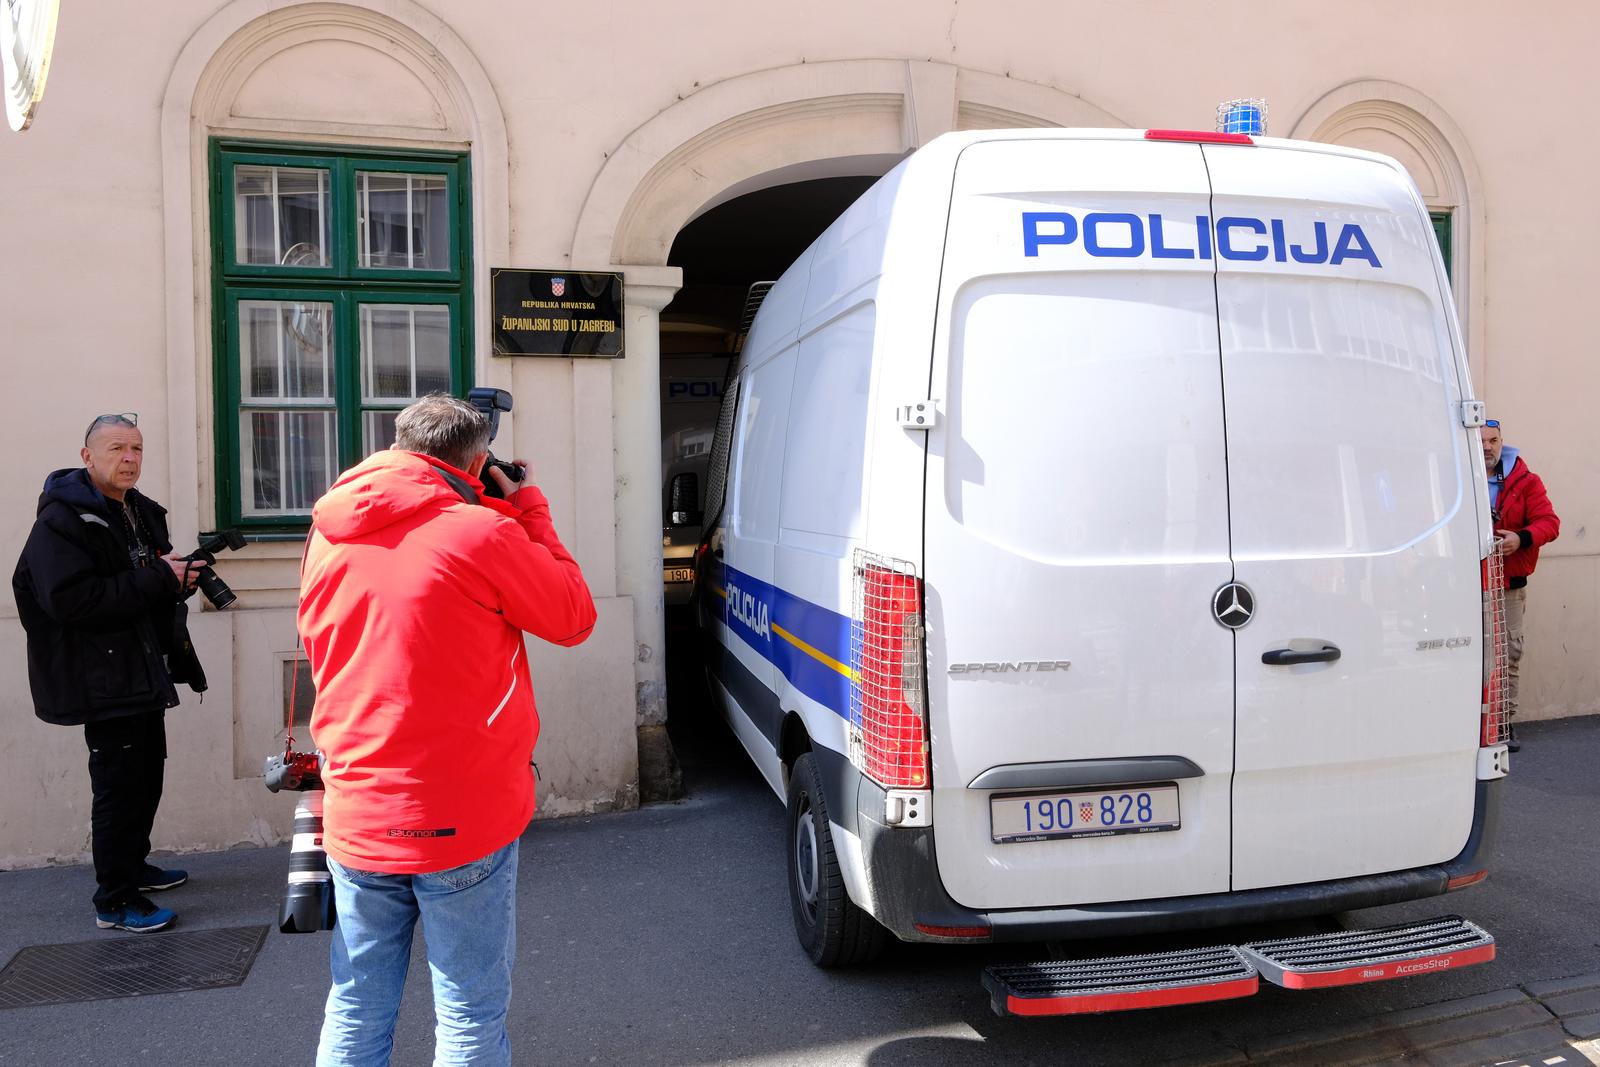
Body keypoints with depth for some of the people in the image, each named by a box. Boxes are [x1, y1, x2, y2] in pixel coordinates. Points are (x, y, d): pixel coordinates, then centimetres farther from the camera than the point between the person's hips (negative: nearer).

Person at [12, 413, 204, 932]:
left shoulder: (143, 513, 12)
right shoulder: (62, 519, -15)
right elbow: (68, 598, -27)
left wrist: (179, 576, 0)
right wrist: (159, 578, -25)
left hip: (146, 670, 9)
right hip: (104, 679, -9)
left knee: (147, 773, 18)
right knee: (119, 783, -5)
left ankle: (133, 865, 35)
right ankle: (114, 900, 6)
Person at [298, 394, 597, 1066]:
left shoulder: (329, 538, 5)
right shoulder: (481, 532, -15)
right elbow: (574, 618, -2)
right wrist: (529, 511, 5)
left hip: (355, 822, 6)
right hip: (463, 824, -6)